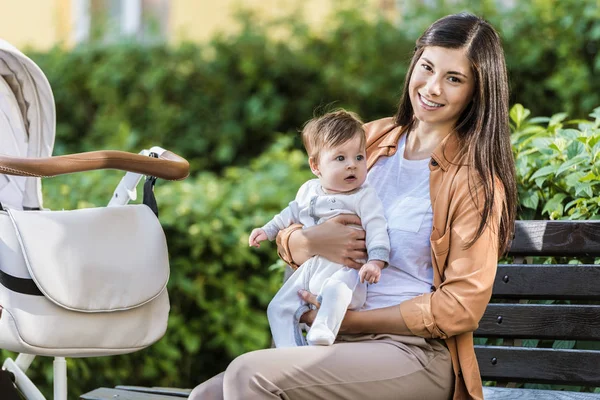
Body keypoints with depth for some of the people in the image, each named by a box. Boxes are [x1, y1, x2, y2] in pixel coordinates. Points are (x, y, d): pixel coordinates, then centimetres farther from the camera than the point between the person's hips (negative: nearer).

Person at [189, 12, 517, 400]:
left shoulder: (475, 179, -4)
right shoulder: (371, 139, 12)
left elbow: (462, 305, -10)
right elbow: (288, 238, 14)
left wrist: (346, 320, -12)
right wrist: (311, 242, -12)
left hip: (417, 354, -5)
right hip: (340, 341, 5)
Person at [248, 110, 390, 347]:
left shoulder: (364, 197, -4)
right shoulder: (309, 190, 14)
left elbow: (376, 228, -14)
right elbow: (293, 213, 33)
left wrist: (376, 261, -28)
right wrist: (268, 230, 34)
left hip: (343, 271, -7)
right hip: (309, 269, 7)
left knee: (335, 290, -40)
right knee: (279, 308, -2)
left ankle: (320, 338, -55)